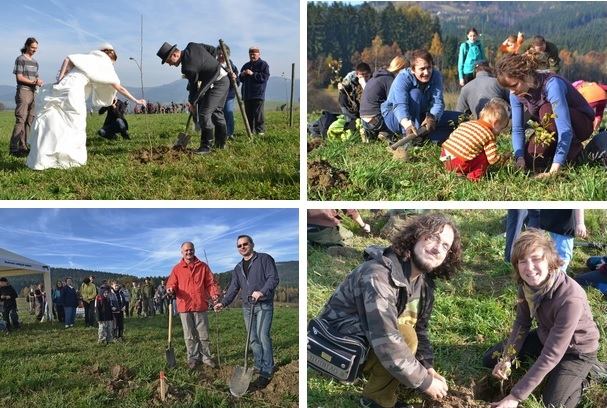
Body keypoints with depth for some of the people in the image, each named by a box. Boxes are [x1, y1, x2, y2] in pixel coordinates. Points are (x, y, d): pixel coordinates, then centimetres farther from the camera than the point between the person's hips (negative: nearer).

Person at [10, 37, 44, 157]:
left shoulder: (35, 62, 20)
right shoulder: (20, 59, 0)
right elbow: (19, 77, -7)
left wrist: (39, 81, -2)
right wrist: (34, 82, -15)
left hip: (33, 92, 7)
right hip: (23, 91, -7)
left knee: (29, 121, 4)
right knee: (21, 120, -13)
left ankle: (23, 146, 7)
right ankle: (13, 148, -13)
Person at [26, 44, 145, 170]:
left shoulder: (88, 57, 23)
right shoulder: (106, 68, 13)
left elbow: (67, 59, 9)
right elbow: (120, 89, 18)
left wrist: (60, 79, 7)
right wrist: (136, 100, 27)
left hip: (61, 87, 4)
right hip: (74, 93, -4)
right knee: (75, 126, 8)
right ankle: (75, 159, 10)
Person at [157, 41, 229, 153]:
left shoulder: (188, 67, -22)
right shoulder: (192, 46, 0)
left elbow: (194, 86, -10)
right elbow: (213, 50, 9)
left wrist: (192, 103, 5)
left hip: (217, 84, -10)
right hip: (224, 80, 10)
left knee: (204, 113, -10)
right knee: (217, 111, 17)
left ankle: (206, 146, -8)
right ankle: (221, 143, 23)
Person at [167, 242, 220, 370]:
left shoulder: (203, 267, 7)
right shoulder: (177, 268, 7)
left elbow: (210, 282, 5)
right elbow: (172, 284, 5)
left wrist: (215, 293, -12)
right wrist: (171, 289, -18)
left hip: (200, 306, 0)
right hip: (184, 306, 0)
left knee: (203, 335, 3)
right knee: (189, 335, 6)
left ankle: (205, 357, 13)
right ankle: (192, 358, 14)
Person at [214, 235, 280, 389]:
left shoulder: (264, 259, -1)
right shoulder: (238, 268, 19)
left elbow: (273, 278, -10)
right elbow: (233, 288, 17)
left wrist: (262, 292, -25)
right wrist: (223, 302, 3)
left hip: (264, 305, -6)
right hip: (247, 307, 6)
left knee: (263, 337, -12)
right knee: (254, 340, 5)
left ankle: (266, 373, -9)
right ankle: (261, 371, 9)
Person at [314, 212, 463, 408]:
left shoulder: (424, 283, -1)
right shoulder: (379, 276, -30)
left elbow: (419, 329, 6)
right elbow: (387, 343, -35)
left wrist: (428, 368, -9)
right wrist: (425, 382, -27)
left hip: (369, 347, 9)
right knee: (406, 337, -29)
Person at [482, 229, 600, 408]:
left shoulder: (570, 299, -40)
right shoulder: (528, 283, -19)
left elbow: (552, 355, -36)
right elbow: (521, 323, -2)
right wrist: (506, 359, -17)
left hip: (575, 351, -6)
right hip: (545, 337, 6)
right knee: (490, 359, 3)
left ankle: (582, 377, 10)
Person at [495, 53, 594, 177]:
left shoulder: (551, 84, -34)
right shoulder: (516, 94, -14)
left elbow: (565, 129, -42)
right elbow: (517, 129, -11)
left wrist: (554, 170, -49)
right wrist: (520, 158, -30)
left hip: (582, 123, -5)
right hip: (552, 130, 5)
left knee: (547, 110, -34)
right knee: (528, 160, -17)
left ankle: (574, 149, -12)